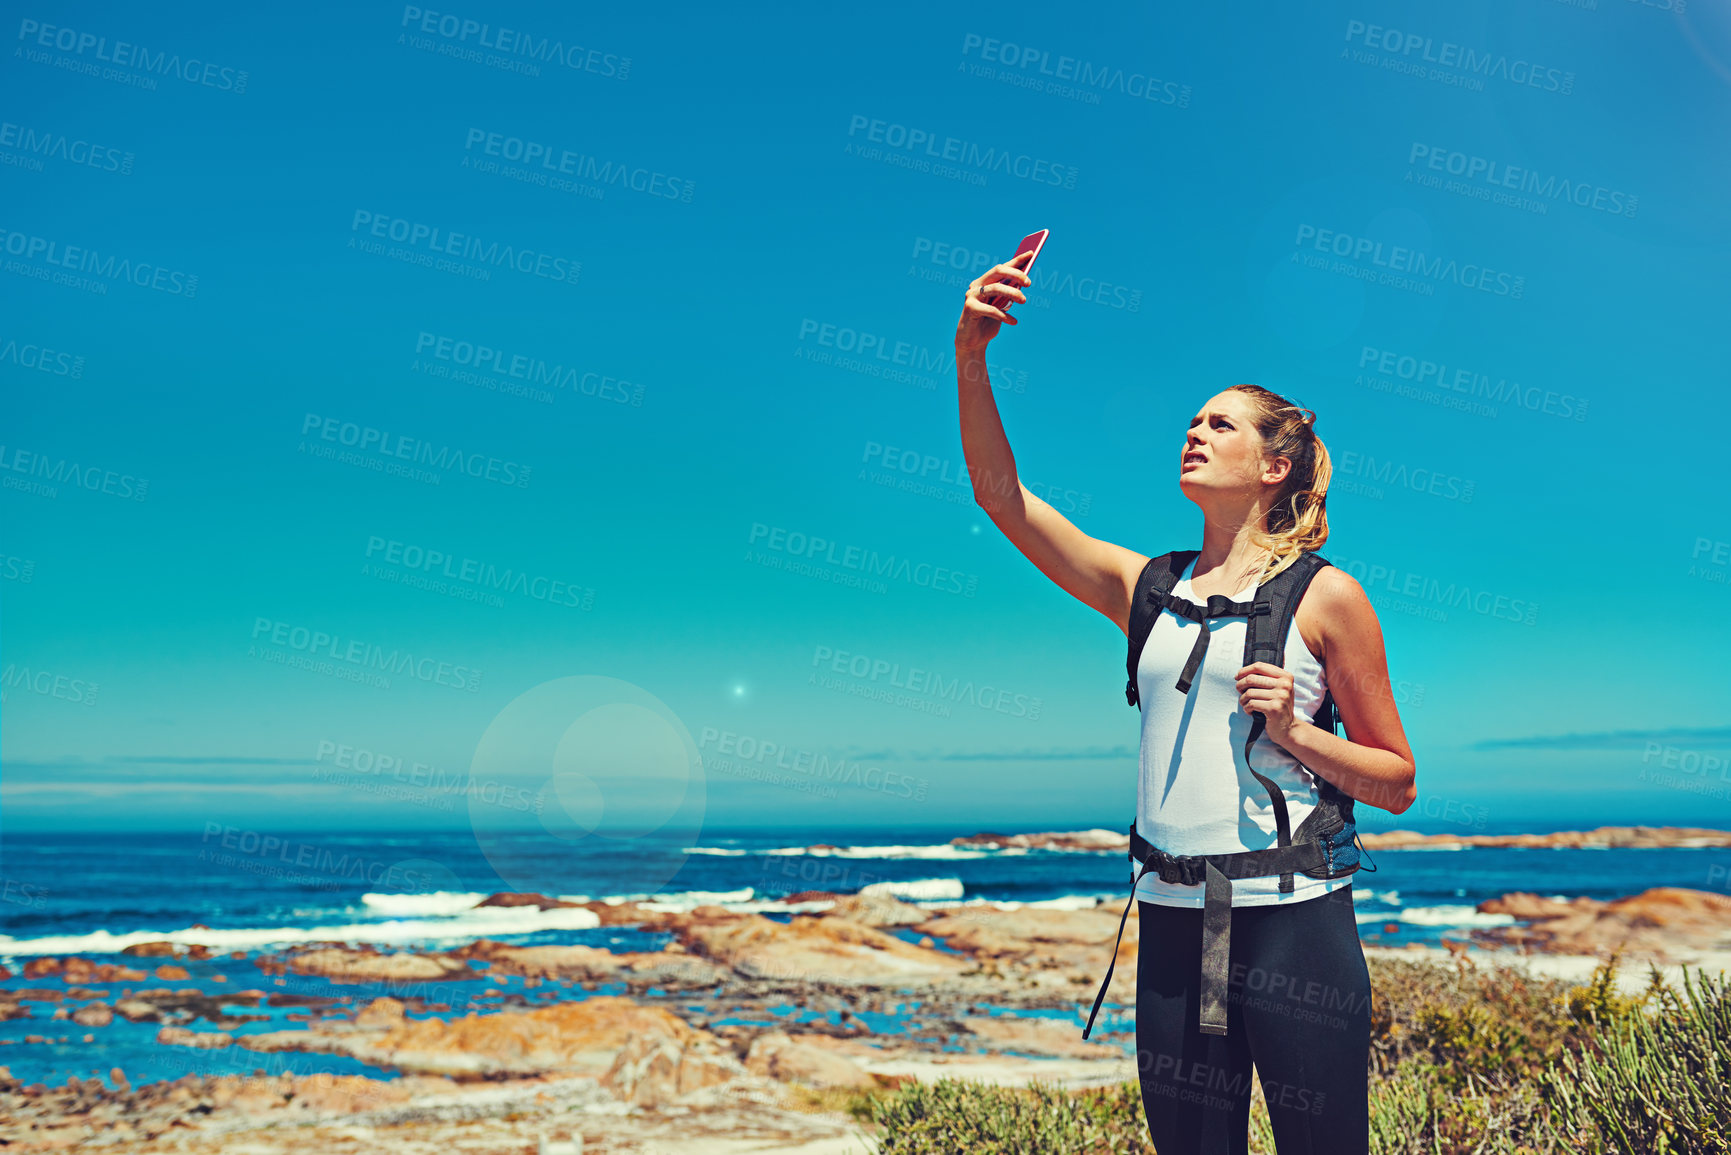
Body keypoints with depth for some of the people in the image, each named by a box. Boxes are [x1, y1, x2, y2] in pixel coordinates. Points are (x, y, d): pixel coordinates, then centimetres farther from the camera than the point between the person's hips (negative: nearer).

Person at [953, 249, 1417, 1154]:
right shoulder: (1148, 589, 8)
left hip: (1292, 919, -3)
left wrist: (1293, 732, -15)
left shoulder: (1323, 596, -1)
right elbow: (1002, 496, 2)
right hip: (1172, 925, 4)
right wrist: (971, 353, -8)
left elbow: (1397, 785, 3)